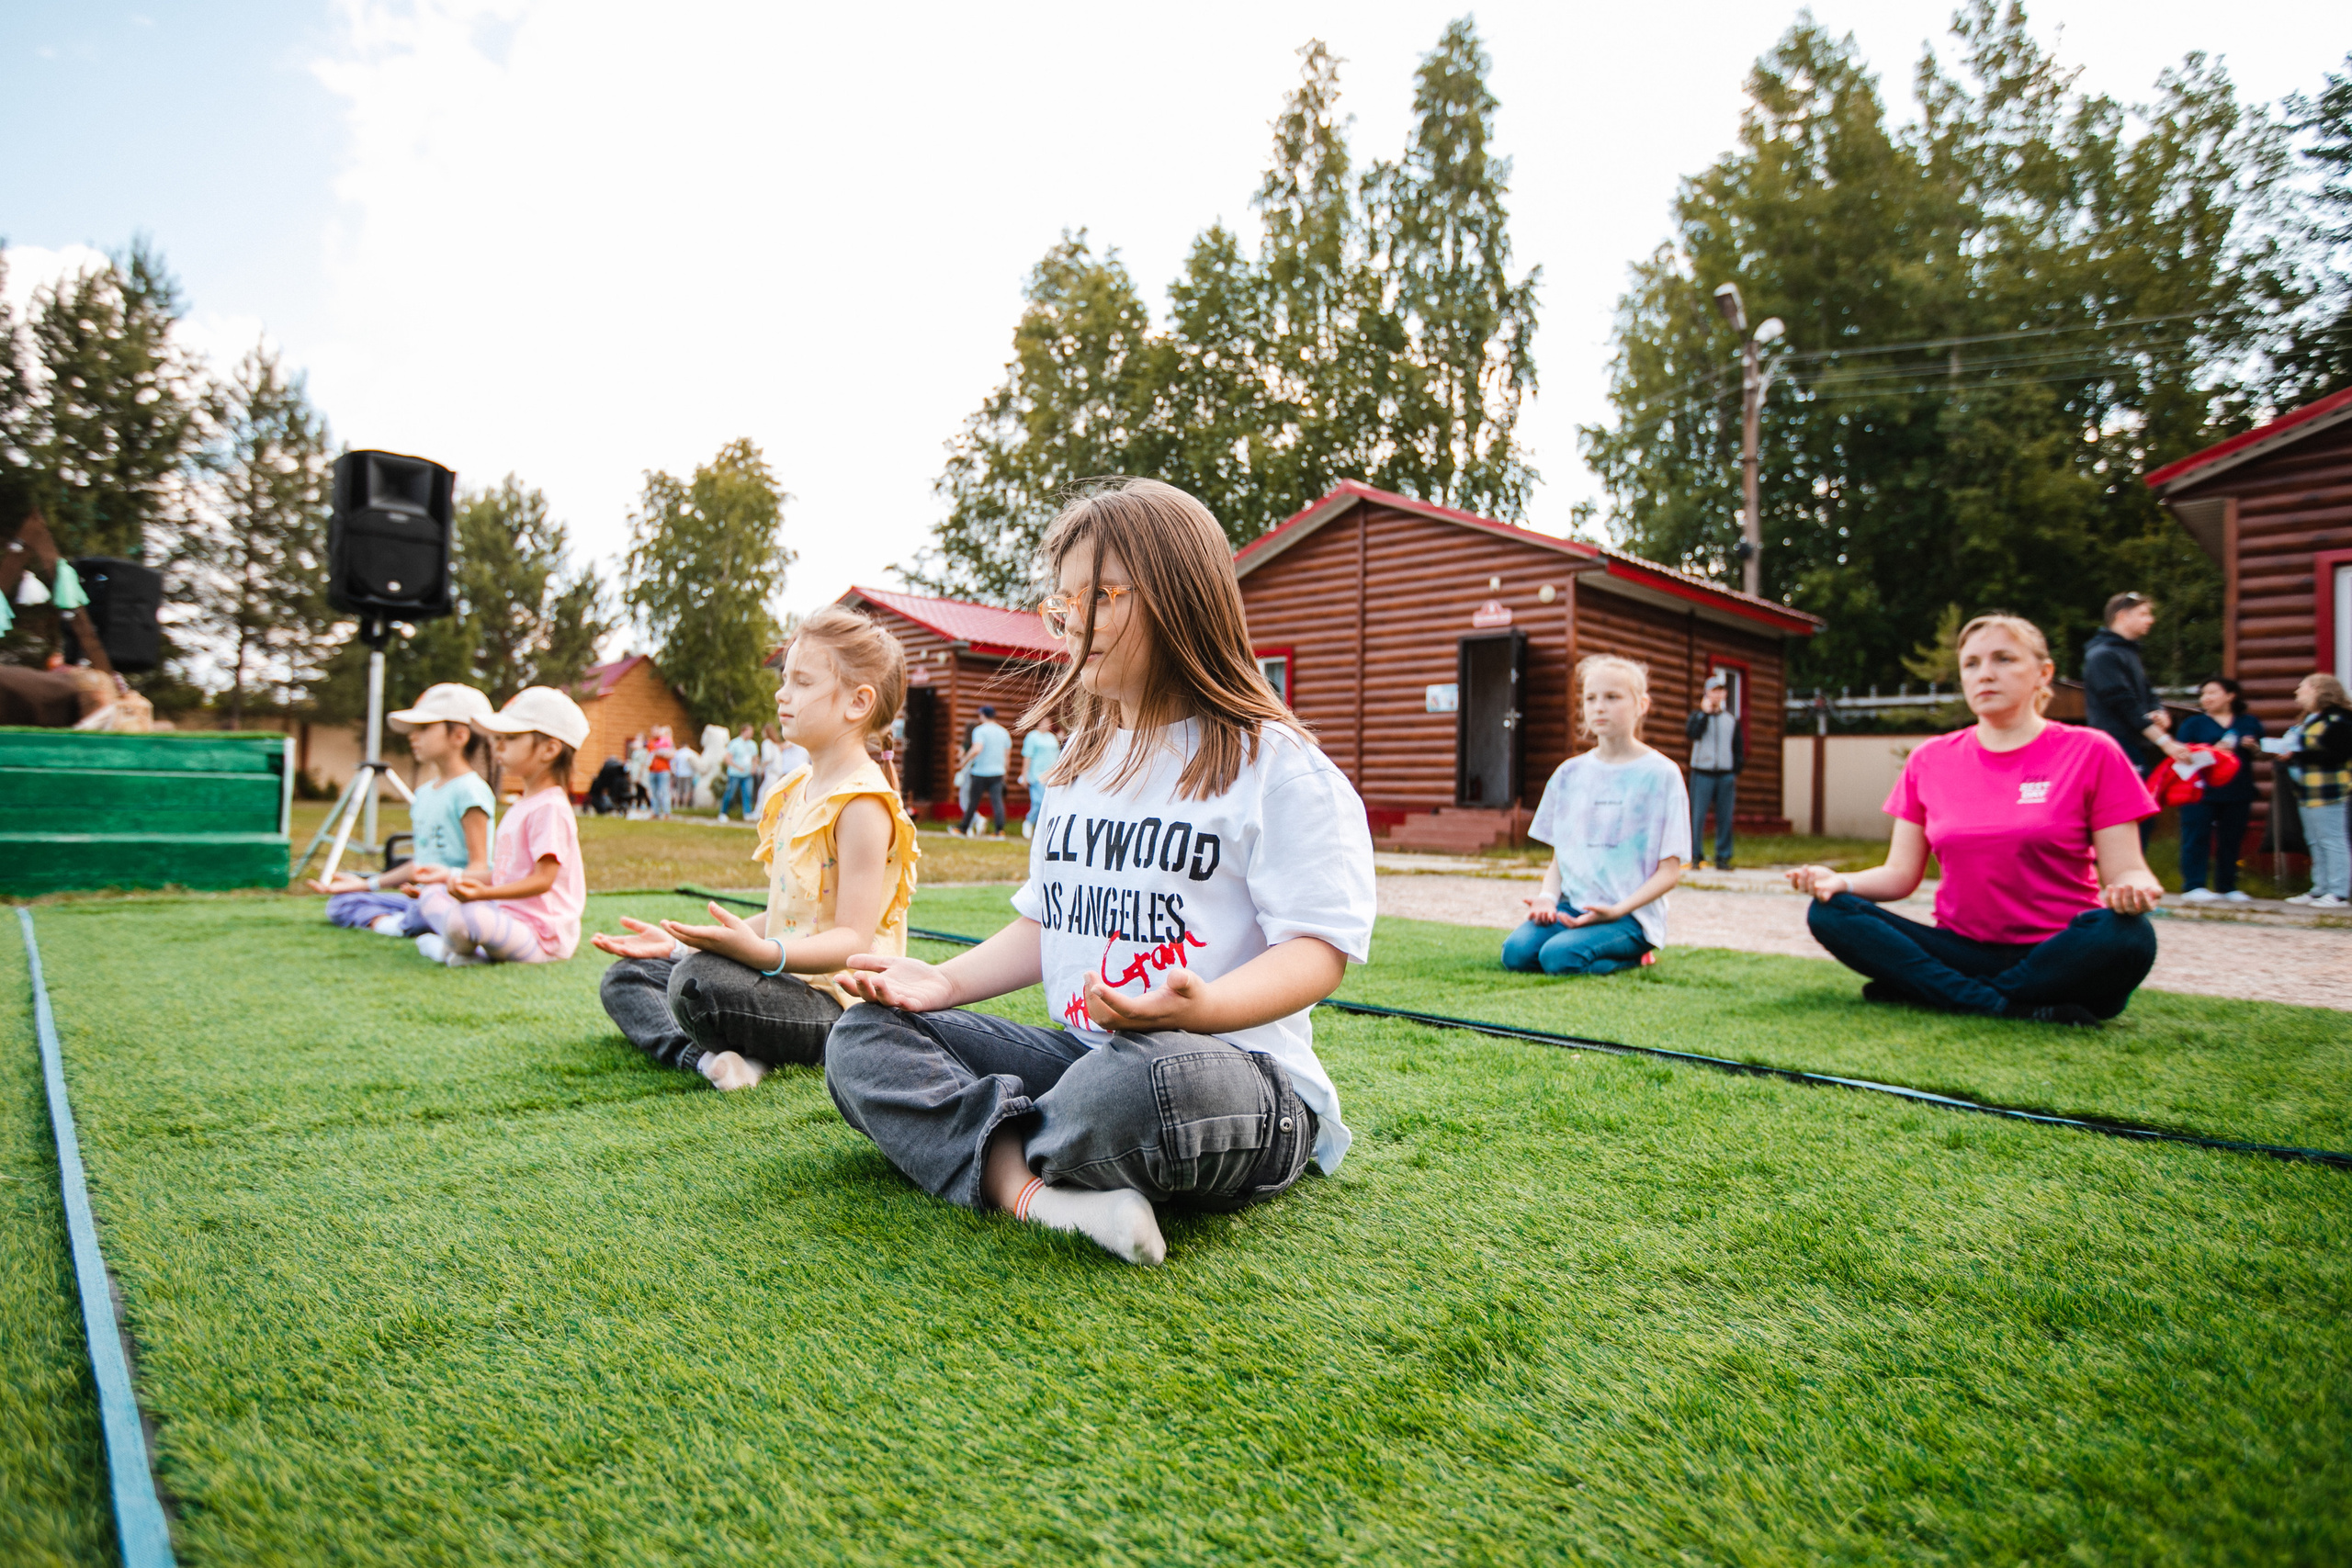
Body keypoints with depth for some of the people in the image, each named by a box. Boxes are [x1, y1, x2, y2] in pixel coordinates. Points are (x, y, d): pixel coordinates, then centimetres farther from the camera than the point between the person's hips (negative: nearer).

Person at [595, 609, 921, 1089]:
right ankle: (702, 1055, -14)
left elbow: (853, 939, -22)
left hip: (835, 1000, -11)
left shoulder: (862, 803, -16)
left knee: (700, 981, -36)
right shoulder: (798, 789, 16)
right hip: (787, 975, 11)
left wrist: (764, 953, -39)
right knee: (626, 977, 11)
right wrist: (681, 944, 14)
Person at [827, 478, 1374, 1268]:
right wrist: (946, 980, 5)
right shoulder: (1082, 760, 19)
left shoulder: (1278, 767, -6)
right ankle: (1038, 1192, -29)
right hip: (1078, 1052, 7)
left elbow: (1318, 950, -13)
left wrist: (1207, 1006, -32)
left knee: (1135, 1080, -42)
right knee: (863, 1037, -6)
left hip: (1237, 1066, -7)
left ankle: (1004, 1155, -8)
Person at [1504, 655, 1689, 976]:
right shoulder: (1569, 773, 12)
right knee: (1516, 951, -23)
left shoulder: (1661, 774, -2)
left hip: (1631, 914, -4)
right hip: (1570, 906, 4)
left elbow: (1669, 870, -4)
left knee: (1559, 955, -30)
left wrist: (1618, 910, -17)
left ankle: (1633, 955, 0)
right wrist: (1548, 897, -5)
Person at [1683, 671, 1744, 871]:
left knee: (1725, 817, 2)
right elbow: (1693, 733, -15)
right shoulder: (1698, 716, 7)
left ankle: (1723, 856, 8)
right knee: (1698, 815, -6)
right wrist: (1705, 712, -11)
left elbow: (1739, 747, 15)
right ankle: (1694, 855, 1)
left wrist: (1736, 771, 4)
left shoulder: (1732, 719, 14)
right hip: (1702, 773, -3)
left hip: (1726, 774, 3)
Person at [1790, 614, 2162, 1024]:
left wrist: (2135, 889, -27)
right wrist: (1839, 881, -14)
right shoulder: (1930, 761, 9)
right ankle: (2016, 1008, -25)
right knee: (1829, 912, -19)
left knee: (2125, 935, -35)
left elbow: (2124, 870, -2)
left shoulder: (2090, 753, 1)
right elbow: (1901, 874, 7)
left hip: (2058, 955, -2)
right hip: (1962, 949, 3)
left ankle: (1922, 990, -24)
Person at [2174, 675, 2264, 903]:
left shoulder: (2249, 723, 15)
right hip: (2201, 791, -3)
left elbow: (2262, 753, 17)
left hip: (2238, 792, 3)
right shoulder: (2193, 723, 6)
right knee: (2197, 837, -6)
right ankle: (2194, 885, -4)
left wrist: (2253, 747, -5)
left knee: (2231, 840, 7)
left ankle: (2227, 886, 16)